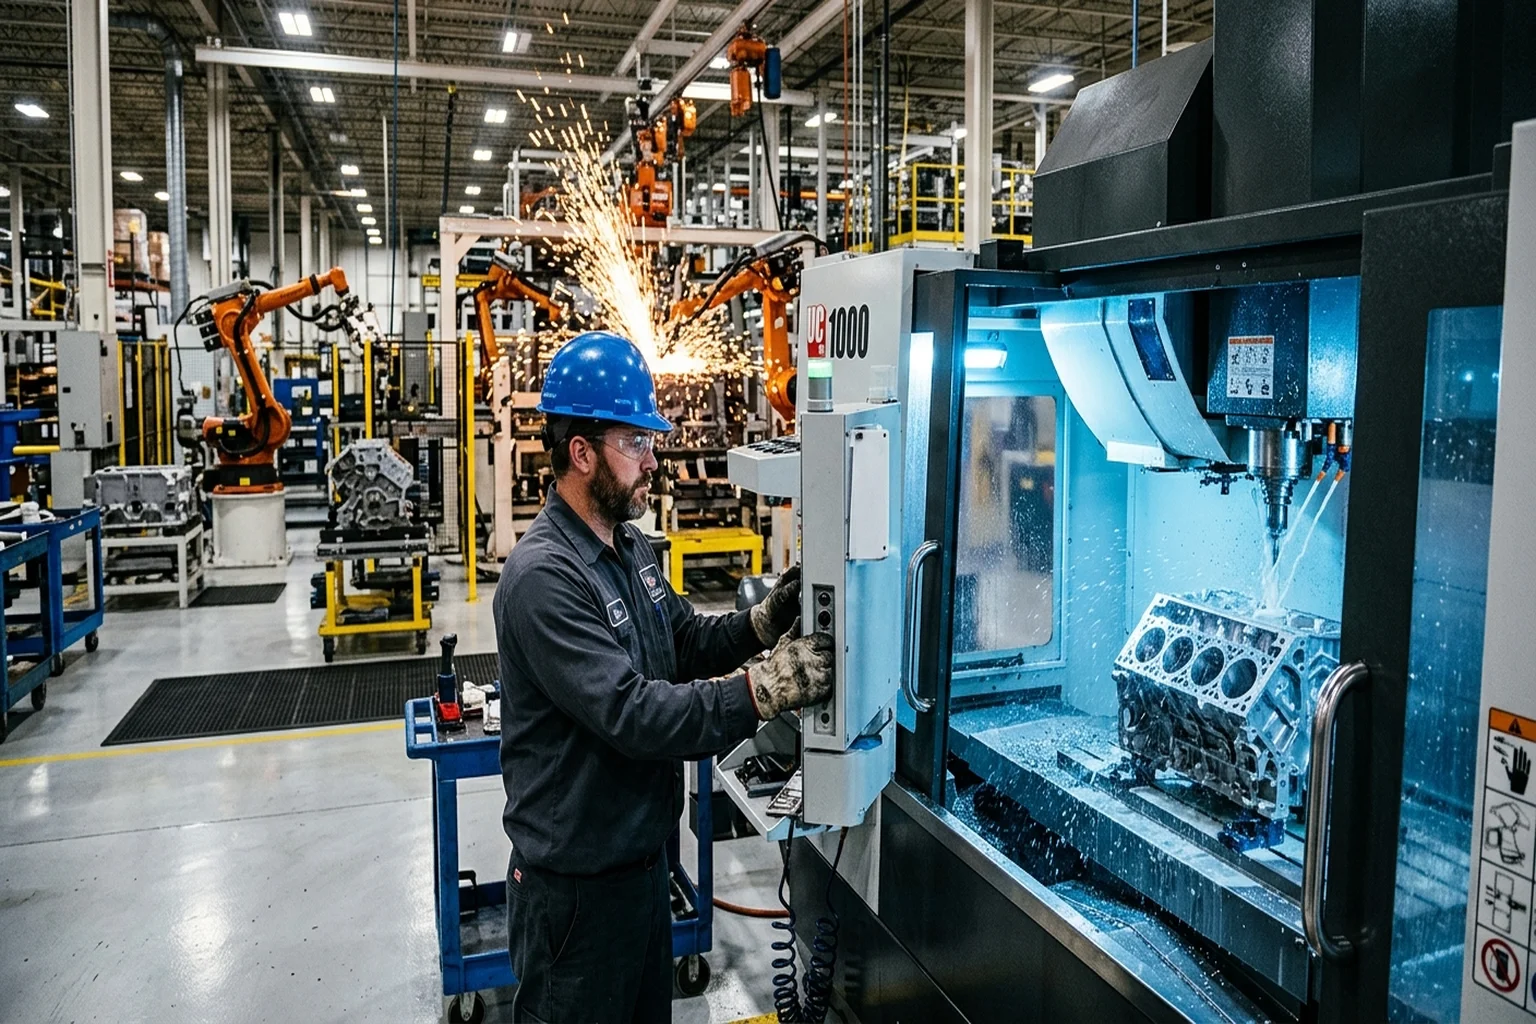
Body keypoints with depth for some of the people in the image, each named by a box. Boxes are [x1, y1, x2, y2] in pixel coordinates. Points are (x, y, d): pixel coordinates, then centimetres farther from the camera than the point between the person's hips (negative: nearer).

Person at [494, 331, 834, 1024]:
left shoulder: (629, 545, 5)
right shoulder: (543, 576, -26)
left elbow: (685, 643, 11)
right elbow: (631, 714, -31)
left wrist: (764, 621, -7)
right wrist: (764, 691, -34)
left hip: (641, 850, 9)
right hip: (577, 875, -9)